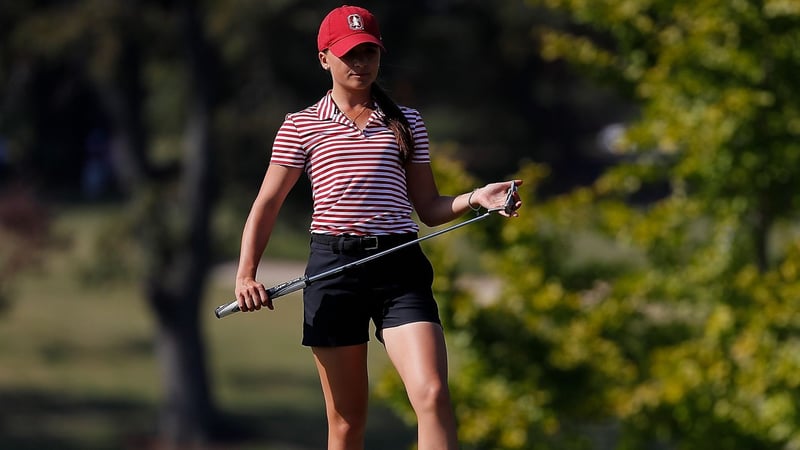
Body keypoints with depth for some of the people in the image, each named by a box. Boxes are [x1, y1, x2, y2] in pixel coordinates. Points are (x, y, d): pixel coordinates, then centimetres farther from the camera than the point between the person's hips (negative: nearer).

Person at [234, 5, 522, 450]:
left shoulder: (406, 122, 14)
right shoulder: (302, 126, 9)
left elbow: (429, 208, 16)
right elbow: (266, 205, 8)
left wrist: (476, 198, -4)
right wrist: (246, 275, -5)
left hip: (400, 266, 1)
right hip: (333, 266, -1)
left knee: (433, 395, -18)